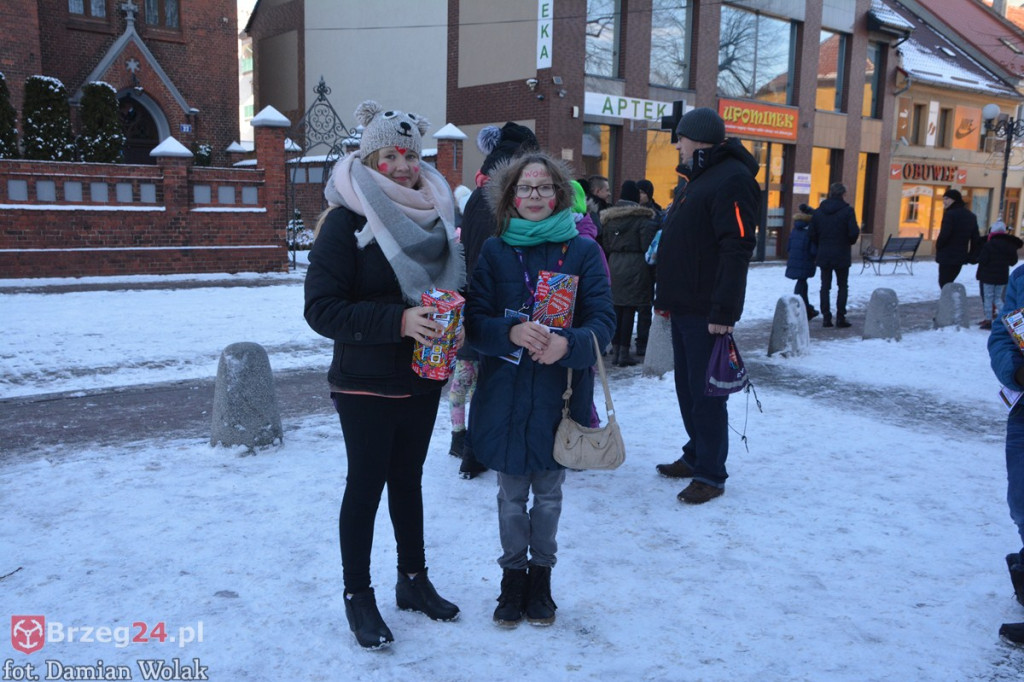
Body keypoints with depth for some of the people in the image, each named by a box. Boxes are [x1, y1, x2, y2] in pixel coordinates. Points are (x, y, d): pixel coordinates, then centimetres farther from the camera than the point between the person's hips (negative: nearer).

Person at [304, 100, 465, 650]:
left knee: (408, 477, 17)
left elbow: (455, 284, 16)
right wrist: (398, 320, -27)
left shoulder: (438, 216, 4)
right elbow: (321, 307, -18)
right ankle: (357, 594, 21)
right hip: (366, 382, -5)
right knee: (366, 482, 5)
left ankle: (413, 578, 32)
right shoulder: (347, 221, -13)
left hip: (423, 377, 5)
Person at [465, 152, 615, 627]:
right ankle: (512, 574, 31)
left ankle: (541, 574, 34)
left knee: (548, 492, 14)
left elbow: (602, 320, -7)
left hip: (560, 395, 0)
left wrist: (568, 343, -27)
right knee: (511, 494, 12)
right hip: (505, 395, 1)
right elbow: (474, 321, -5)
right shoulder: (493, 252, 1)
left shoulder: (582, 251, -2)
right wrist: (512, 332, -24)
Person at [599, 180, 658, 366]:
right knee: (629, 310, -2)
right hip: (635, 266, -5)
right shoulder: (643, 218, -9)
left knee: (617, 308, 11)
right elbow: (648, 246, -11)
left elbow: (605, 245, 11)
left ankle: (615, 350, 16)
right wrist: (652, 268, -1)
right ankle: (624, 353, 0)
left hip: (614, 265, 5)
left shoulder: (609, 217, 8)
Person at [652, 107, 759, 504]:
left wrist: (724, 311, -26)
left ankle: (711, 475, 8)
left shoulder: (732, 180, -14)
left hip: (707, 313, -10)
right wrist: (667, 296, 21)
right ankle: (695, 457, 30)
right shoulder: (700, 178, 18)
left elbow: (737, 250, -23)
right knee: (688, 388, 16)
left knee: (706, 393, -3)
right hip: (684, 307, 10)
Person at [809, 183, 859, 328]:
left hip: (823, 256, 3)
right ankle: (840, 317, 5)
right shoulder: (847, 210, -9)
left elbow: (812, 235, 3)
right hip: (842, 255, -3)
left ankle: (826, 317, 5)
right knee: (843, 286, 8)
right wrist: (849, 242, 8)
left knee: (825, 286, 8)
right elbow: (854, 233, -13)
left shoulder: (818, 211, 2)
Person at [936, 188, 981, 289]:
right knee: (948, 282, 19)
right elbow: (976, 238, 13)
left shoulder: (950, 214, -13)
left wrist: (938, 246, -1)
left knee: (944, 283, -5)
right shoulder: (971, 216, 13)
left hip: (947, 256, -8)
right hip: (961, 257, 8)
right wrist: (973, 256, 15)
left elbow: (944, 235, -20)